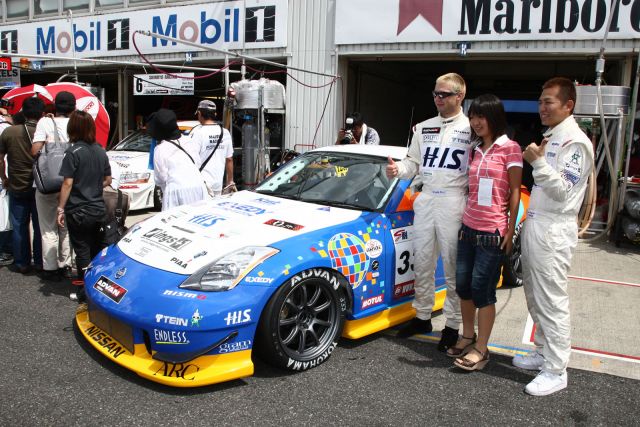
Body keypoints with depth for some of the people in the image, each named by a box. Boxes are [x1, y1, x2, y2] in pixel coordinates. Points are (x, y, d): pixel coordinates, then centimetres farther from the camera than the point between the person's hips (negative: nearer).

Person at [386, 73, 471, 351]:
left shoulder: (471, 129, -2)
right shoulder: (424, 128, 14)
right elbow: (414, 163, 14)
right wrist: (398, 169, -8)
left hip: (453, 202, -5)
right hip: (425, 200, 5)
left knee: (452, 268, 2)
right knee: (422, 263, 13)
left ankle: (452, 325, 15)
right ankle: (422, 317, 28)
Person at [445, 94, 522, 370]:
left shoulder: (510, 148, -5)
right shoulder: (477, 150, 14)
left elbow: (515, 192, -7)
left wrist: (510, 230, -11)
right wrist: (465, 219, 11)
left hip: (493, 232, -6)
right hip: (468, 228, 6)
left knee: (482, 290, -2)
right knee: (463, 285, 10)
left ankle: (481, 349, 11)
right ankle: (467, 337, 28)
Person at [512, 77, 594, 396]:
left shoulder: (575, 142, -11)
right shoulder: (550, 137, 17)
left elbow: (563, 191, -18)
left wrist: (538, 162, -23)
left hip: (553, 230, -9)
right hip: (534, 224, 10)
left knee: (552, 302, -4)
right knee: (535, 298, 17)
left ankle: (555, 372, 5)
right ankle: (542, 352, 31)